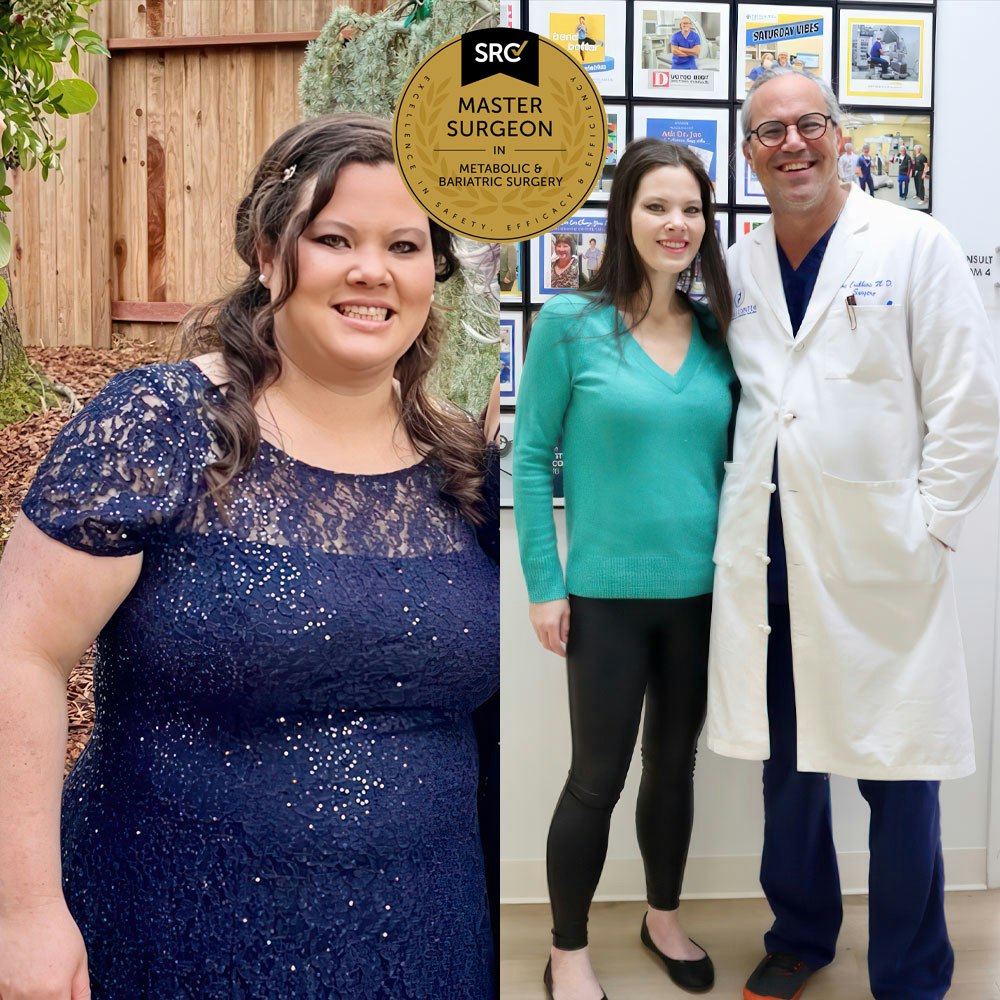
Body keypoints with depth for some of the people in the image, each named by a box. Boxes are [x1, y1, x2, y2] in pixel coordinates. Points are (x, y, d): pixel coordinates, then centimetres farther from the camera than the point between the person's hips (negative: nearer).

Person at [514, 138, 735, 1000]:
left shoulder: (718, 330, 4)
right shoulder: (569, 322, -8)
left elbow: (730, 458, 10)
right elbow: (531, 458, -7)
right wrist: (545, 585, -10)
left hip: (701, 590, 4)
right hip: (608, 592, -4)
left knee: (675, 766, 18)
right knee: (597, 778, 6)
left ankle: (663, 919, 40)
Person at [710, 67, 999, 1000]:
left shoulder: (914, 247, -2)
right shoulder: (736, 269, 10)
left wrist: (924, 530, -8)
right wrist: (736, 519, 6)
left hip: (877, 565, -3)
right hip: (763, 562, 4)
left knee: (898, 778, 5)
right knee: (785, 764, 16)